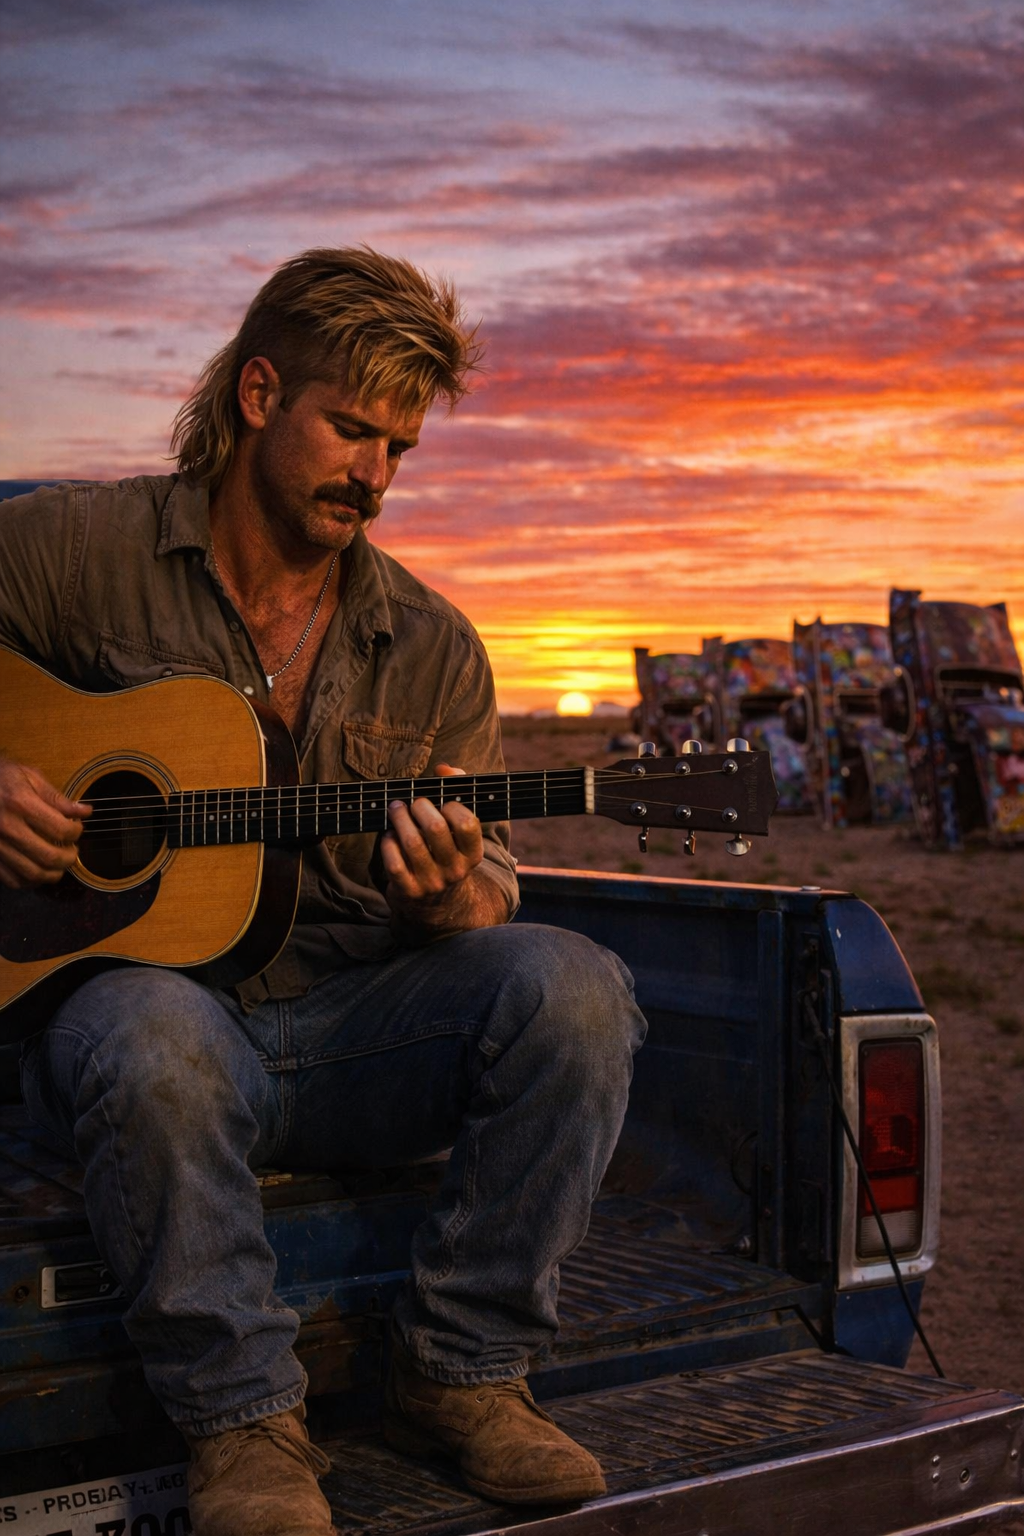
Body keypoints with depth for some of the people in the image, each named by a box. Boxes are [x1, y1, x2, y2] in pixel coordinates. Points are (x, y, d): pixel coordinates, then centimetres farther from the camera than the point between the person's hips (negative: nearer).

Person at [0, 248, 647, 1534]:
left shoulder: (430, 650, 8)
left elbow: (490, 906, 8)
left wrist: (447, 899, -17)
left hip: (354, 1030, 3)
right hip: (125, 980, -3)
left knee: (571, 986, -24)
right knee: (154, 1034, -39)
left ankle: (461, 1372, -8)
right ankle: (242, 1419, -16)